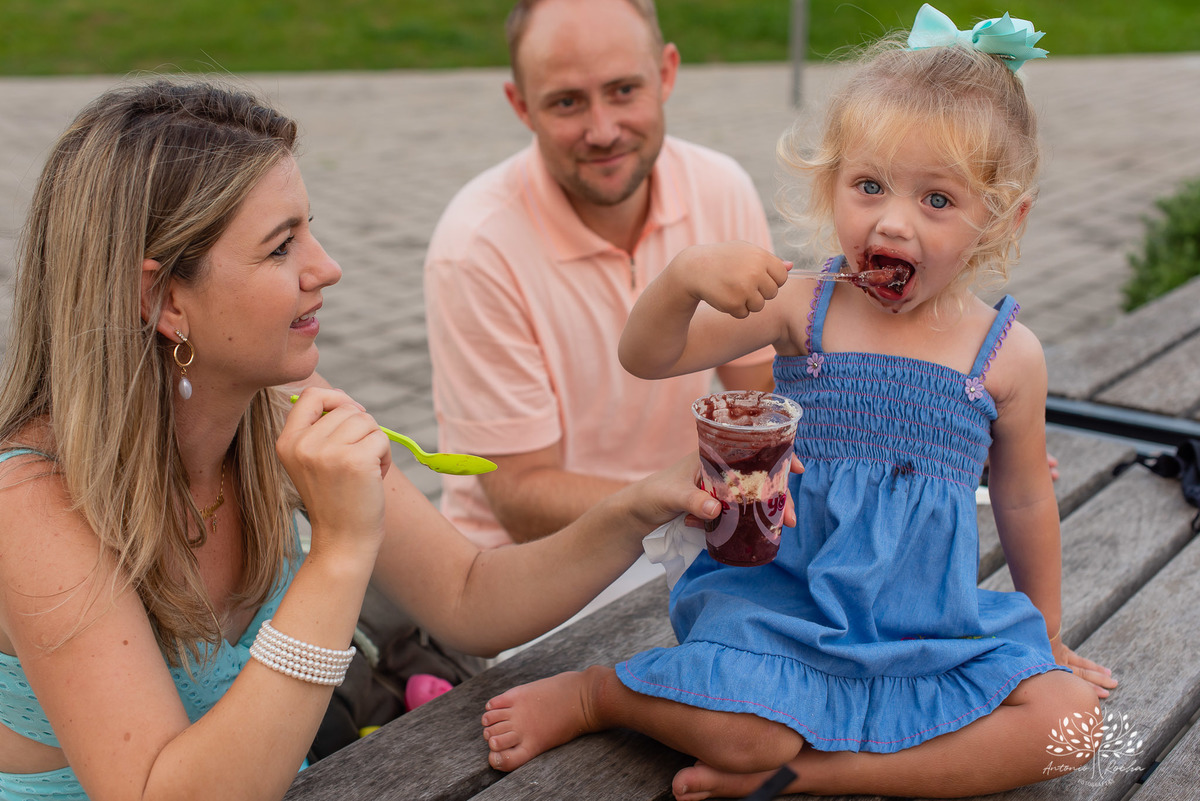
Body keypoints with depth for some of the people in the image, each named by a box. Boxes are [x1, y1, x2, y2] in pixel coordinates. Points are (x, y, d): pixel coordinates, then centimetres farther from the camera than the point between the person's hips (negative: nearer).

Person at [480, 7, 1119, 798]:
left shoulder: (1006, 355, -2)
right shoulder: (801, 308, -5)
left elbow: (1025, 503, 11)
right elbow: (646, 359, -7)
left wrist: (1046, 634, 21)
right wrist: (686, 277, -28)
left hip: (934, 629, 3)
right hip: (786, 604, -2)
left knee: (1070, 716, -18)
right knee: (741, 732, -27)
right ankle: (592, 692, 4)